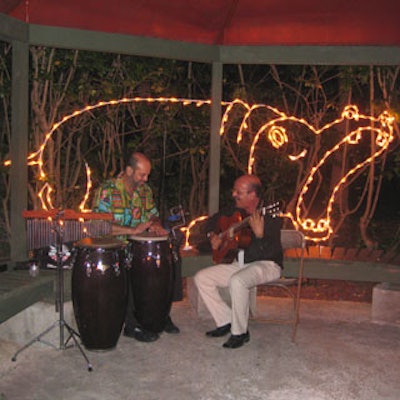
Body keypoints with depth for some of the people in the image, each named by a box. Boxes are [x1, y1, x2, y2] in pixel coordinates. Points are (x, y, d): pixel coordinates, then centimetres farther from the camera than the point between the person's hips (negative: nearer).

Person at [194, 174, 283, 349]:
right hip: (240, 263, 8)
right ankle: (226, 321, 4)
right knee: (201, 278, -4)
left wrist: (260, 235, -44)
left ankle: (240, 332, -16)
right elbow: (215, 219, 23)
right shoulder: (238, 211, 4)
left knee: (237, 281, -37)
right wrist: (213, 237, 5)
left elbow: (271, 252, -27)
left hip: (266, 264, -8)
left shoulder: (270, 216, -18)